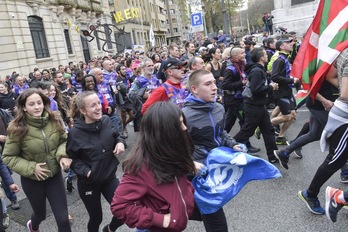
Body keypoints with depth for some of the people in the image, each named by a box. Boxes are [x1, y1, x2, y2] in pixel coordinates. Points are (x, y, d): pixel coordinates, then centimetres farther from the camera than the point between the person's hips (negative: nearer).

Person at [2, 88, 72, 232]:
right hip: (32, 180, -1)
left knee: (63, 218, 5)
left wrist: (63, 155, -16)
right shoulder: (17, 129, -17)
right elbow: (8, 157, -8)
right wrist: (30, 168, -19)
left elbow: (64, 140, 3)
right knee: (41, 214, 23)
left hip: (55, 175, 2)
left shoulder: (54, 121, -11)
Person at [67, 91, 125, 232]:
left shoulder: (107, 121, -11)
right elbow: (72, 158, -9)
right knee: (96, 217, 15)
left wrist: (120, 142, -14)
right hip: (88, 182, -3)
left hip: (109, 177, 3)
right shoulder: (75, 133, -20)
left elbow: (116, 136, 7)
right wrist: (85, 171, -24)